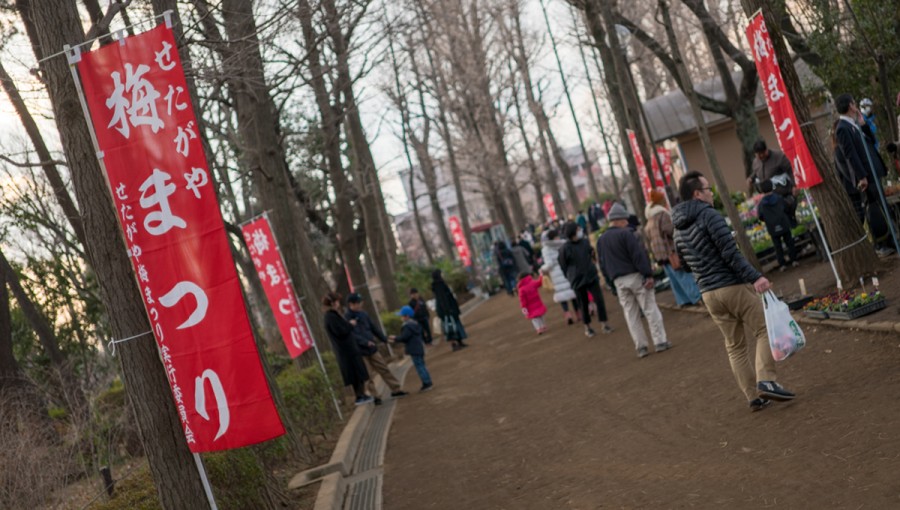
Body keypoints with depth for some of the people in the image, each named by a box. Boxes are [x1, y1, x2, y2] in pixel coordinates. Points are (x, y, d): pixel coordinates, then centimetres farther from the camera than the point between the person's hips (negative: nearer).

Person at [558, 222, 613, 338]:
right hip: (578, 280, -3)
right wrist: (571, 277, 2)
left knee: (599, 300, -5)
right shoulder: (565, 249, -14)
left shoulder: (585, 242, -1)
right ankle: (587, 327, 26)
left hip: (592, 277, 3)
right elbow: (563, 266, -4)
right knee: (584, 304, 8)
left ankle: (603, 324, 5)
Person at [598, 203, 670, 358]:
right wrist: (648, 275, -16)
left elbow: (602, 265, 14)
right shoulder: (625, 233, -11)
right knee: (650, 310, 2)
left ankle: (641, 347, 10)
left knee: (631, 315, 9)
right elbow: (639, 255, -17)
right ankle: (660, 342, 2)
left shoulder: (601, 240, 11)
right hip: (635, 276, -6)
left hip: (618, 281, 6)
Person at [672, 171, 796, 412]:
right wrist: (755, 277, -23)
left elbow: (685, 265, 19)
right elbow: (731, 253, -20)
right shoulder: (710, 216, -12)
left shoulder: (678, 229, 11)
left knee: (735, 346, 12)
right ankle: (766, 381, -13)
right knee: (764, 330, 1)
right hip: (733, 286, -7)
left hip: (708, 293, 7)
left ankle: (753, 396, 11)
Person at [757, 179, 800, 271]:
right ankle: (794, 260, 11)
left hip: (772, 229, -1)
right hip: (784, 225, 1)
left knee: (778, 246, 7)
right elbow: (786, 209, 6)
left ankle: (782, 264, 5)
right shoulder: (779, 198, -2)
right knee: (790, 243, 12)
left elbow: (760, 216, -1)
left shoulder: (761, 203, -6)